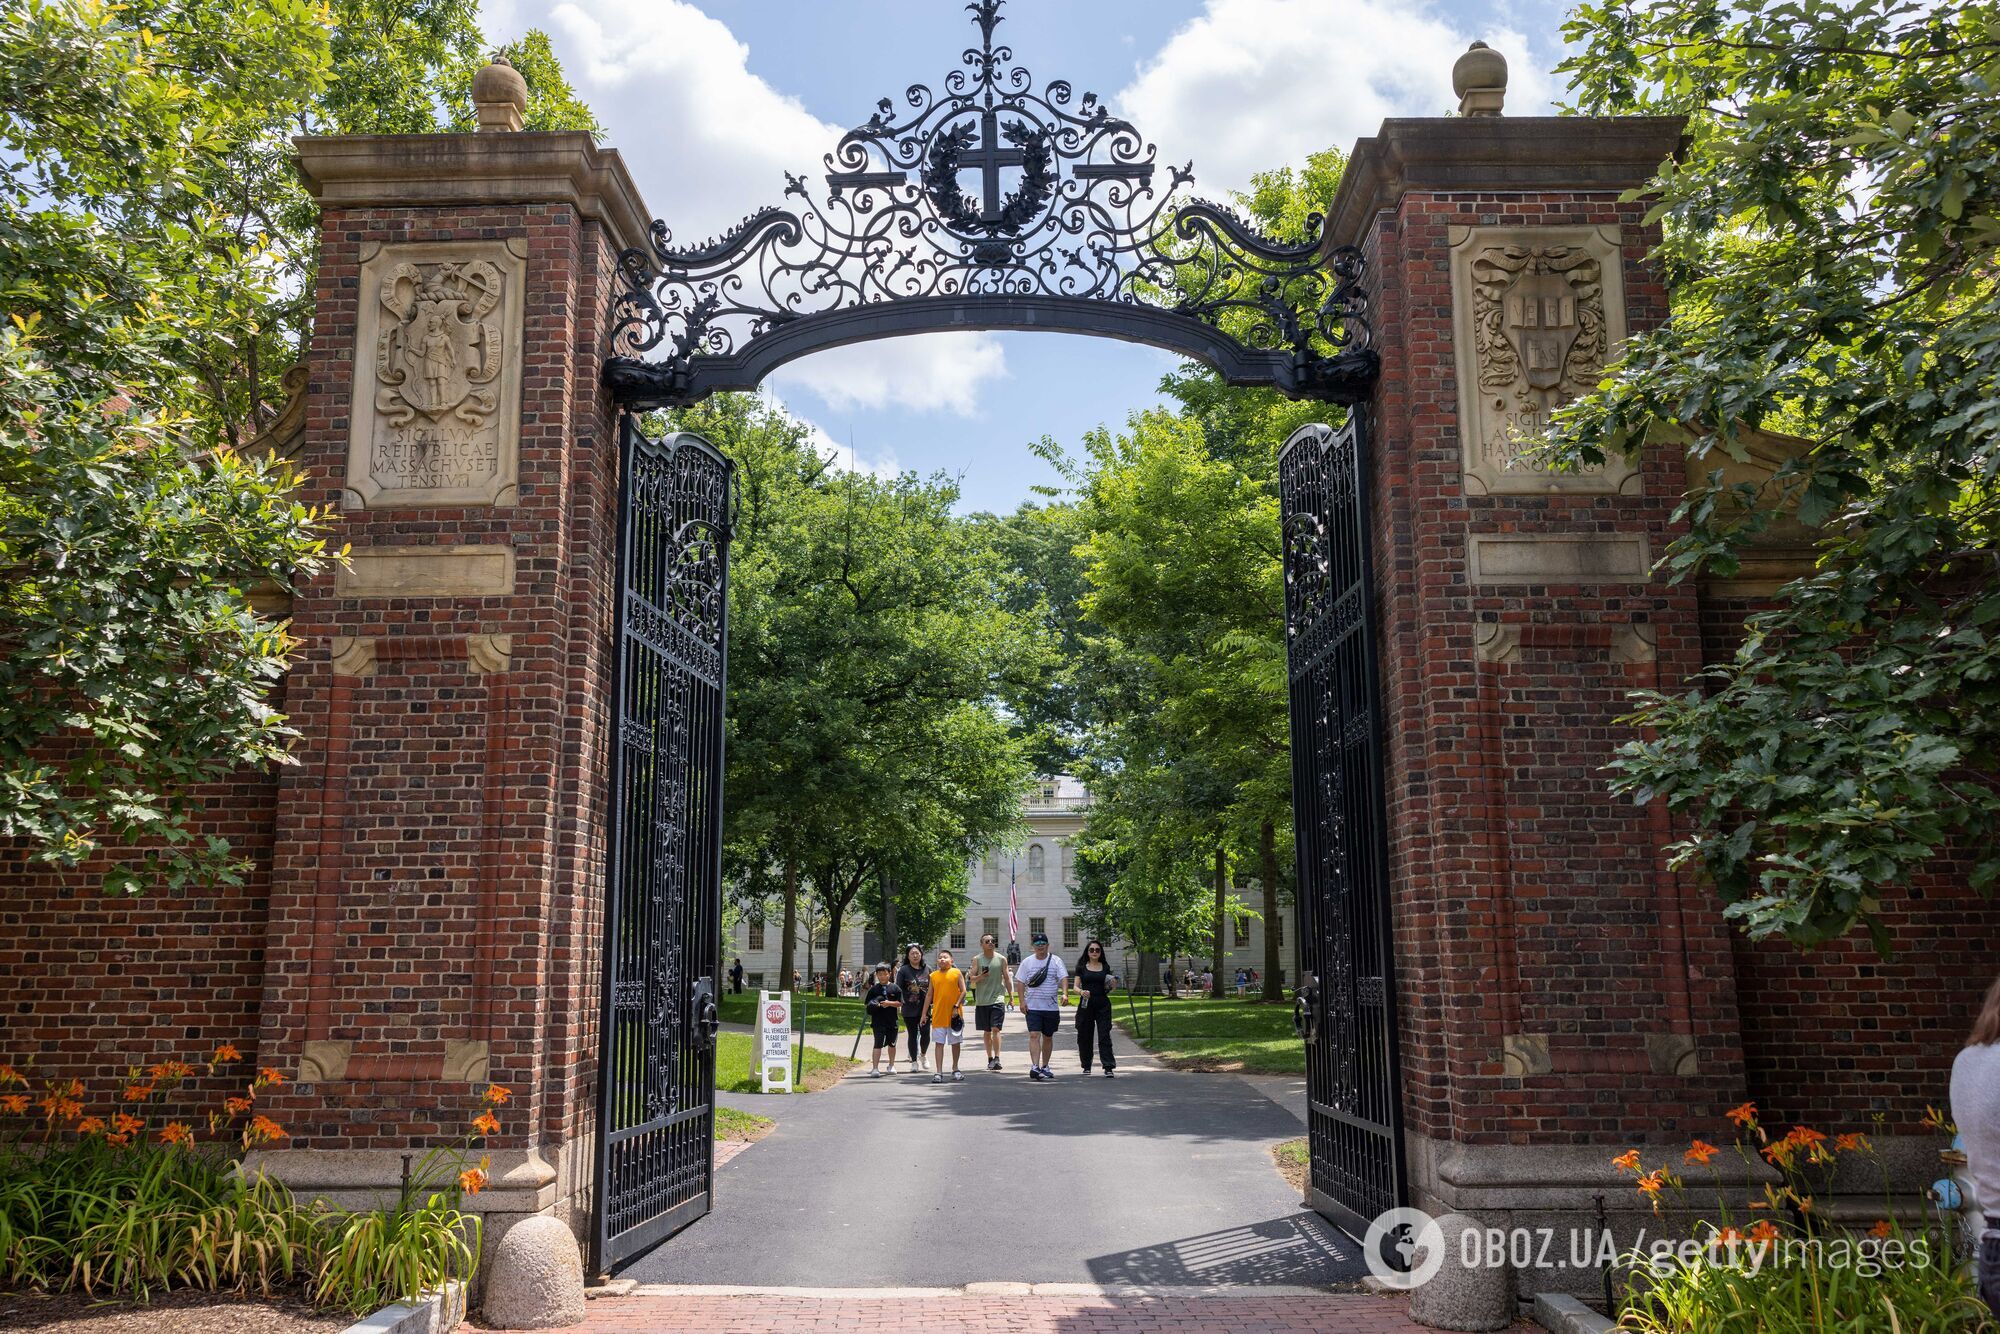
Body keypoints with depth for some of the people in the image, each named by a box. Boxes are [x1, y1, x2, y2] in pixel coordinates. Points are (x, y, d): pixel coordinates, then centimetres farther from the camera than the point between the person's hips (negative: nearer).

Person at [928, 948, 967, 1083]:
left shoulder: (957, 973, 1)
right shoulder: (933, 975, 7)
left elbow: (963, 991, -2)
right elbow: (930, 995, 11)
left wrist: (956, 1006, -13)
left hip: (954, 1015, -1)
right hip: (938, 1015, 1)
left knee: (956, 1042, 8)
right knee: (938, 1043, -1)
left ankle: (955, 1070, 23)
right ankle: (939, 1073, -2)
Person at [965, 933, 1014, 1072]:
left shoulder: (1001, 959, 4)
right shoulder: (977, 959, 4)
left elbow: (1007, 979, 12)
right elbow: (970, 979, 1)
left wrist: (1010, 995, 11)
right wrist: (980, 976, -18)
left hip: (997, 999, -1)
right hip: (982, 1000, 2)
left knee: (995, 1029, -14)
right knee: (986, 1032, 9)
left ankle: (997, 1058, -15)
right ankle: (990, 1059, 20)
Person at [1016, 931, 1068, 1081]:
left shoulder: (1056, 961, 1)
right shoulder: (1027, 962, 5)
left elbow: (1063, 978, -8)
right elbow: (1020, 982, 6)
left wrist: (1064, 993, -26)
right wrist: (1022, 1001, -4)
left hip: (1051, 1007, 1)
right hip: (1033, 1007, -1)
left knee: (1048, 1037, 11)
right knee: (1034, 1035, -14)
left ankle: (1044, 1067, 25)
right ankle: (1034, 1067, -20)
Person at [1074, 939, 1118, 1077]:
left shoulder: (1105, 967, 10)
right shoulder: (1081, 967, 6)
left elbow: (1107, 988, 15)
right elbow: (1076, 986, 3)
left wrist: (1112, 985, -6)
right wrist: (1081, 991, -19)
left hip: (1103, 1005, 0)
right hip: (1086, 1005, 0)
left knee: (1104, 1036, -7)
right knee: (1084, 1036, 4)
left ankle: (1108, 1068, -10)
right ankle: (1086, 1067, 19)